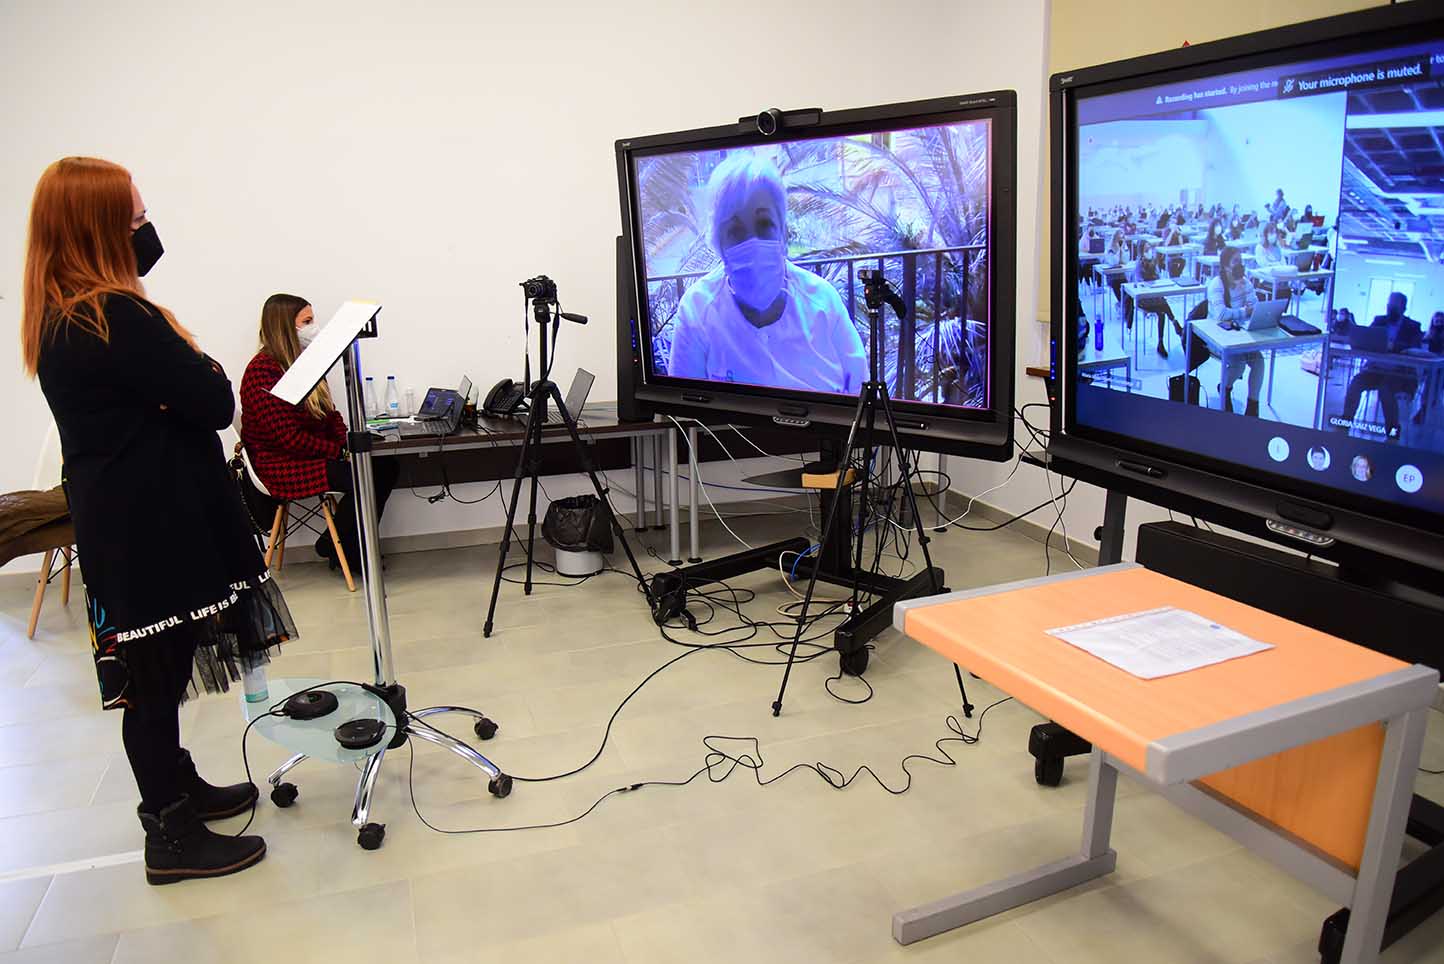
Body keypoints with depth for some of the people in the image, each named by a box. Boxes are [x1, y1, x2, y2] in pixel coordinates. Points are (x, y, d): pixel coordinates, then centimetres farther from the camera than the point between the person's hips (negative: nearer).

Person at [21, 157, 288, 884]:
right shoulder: (119, 318, -22)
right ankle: (171, 837, 17)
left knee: (153, 673, 20)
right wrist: (187, 348, -5)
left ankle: (178, 789, 37)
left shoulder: (54, 316, 9)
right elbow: (217, 402, -20)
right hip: (150, 525, -10)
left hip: (124, 520, 10)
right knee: (157, 676, 2)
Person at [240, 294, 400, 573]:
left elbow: (330, 414, 15)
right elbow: (287, 437, -22)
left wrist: (349, 441, -4)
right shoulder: (263, 371, -17)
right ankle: (334, 547, -2)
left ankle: (353, 548, 1)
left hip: (315, 453, 9)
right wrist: (340, 451, -20)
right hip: (283, 467, -9)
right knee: (365, 477, -25)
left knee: (387, 465, -9)